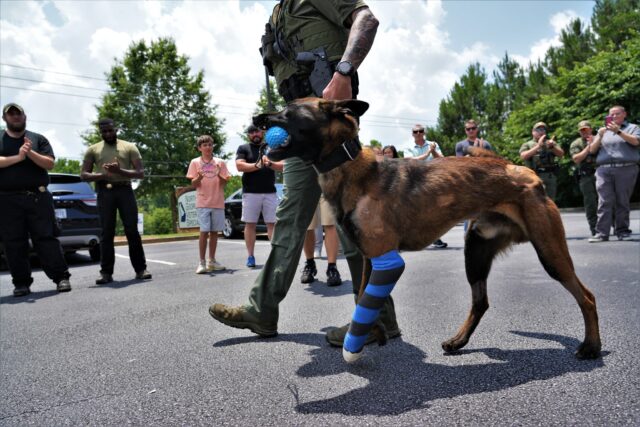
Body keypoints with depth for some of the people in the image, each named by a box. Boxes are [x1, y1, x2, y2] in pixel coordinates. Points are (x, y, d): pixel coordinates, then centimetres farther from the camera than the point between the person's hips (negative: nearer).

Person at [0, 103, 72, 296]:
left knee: (46, 237, -4)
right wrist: (17, 157, -14)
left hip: (37, 197, -1)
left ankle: (61, 277, -3)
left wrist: (31, 153, -13)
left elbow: (49, 164, 2)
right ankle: (21, 282, 8)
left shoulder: (38, 139, 12)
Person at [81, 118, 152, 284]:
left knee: (132, 231, -3)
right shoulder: (93, 150, 12)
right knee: (107, 233, 1)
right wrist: (102, 175, -12)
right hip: (104, 192, 1)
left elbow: (140, 173, 2)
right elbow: (84, 175, 8)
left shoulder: (129, 147, 8)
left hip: (125, 190, -1)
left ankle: (140, 269, 3)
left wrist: (120, 171, -15)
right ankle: (106, 272, 5)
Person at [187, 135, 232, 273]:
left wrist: (219, 175, -15)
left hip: (218, 202, 2)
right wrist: (199, 177, -19)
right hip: (202, 203, -2)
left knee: (214, 231, 7)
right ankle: (202, 262, -2)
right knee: (204, 232, -8)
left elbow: (224, 183, 5)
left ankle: (212, 261, 17)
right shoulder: (195, 162, 4)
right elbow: (193, 184, 2)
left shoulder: (220, 162, 7)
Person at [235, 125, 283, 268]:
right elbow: (239, 166, -6)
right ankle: (250, 256, 7)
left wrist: (270, 164, -16)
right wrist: (257, 165, -17)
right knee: (250, 224, 2)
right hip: (250, 193, -1)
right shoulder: (243, 148, 9)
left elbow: (282, 166, 4)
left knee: (272, 223, 0)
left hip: (270, 192, 2)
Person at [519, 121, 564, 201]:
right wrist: (538, 146, -13)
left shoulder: (551, 142, 21)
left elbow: (561, 154, 8)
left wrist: (552, 147, -11)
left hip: (551, 176, 4)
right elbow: (523, 156, -9)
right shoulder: (527, 144, 11)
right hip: (536, 176, -4)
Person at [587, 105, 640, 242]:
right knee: (605, 202, -8)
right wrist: (600, 136, 0)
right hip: (604, 170, 2)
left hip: (626, 169, -2)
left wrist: (618, 131, -12)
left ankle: (623, 231, 4)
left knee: (622, 202, -3)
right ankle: (601, 233, -13)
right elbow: (592, 150, 15)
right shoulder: (603, 131, 24)